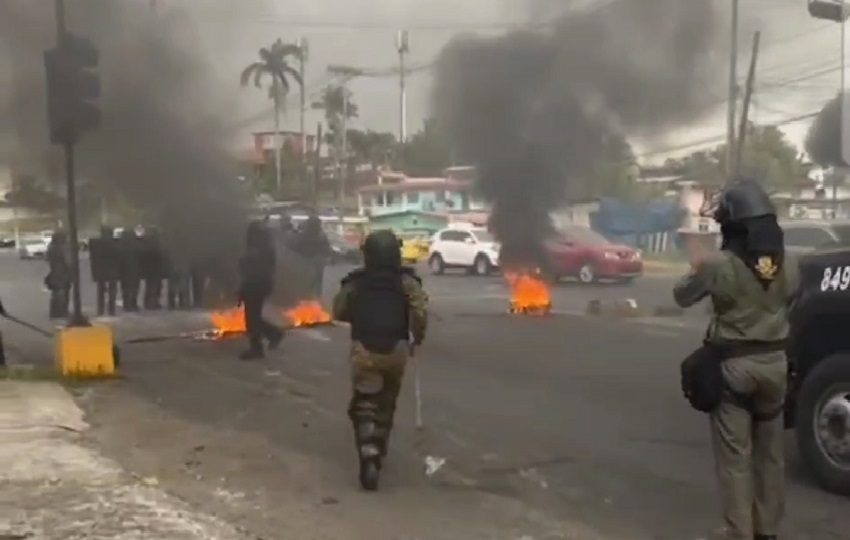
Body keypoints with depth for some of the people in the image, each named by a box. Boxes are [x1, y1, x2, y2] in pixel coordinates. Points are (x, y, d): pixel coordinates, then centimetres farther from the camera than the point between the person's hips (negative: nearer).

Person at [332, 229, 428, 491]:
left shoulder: (354, 283, 3)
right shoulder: (406, 282, -1)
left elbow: (338, 312, 10)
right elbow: (420, 313, -14)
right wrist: (418, 337, 2)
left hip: (364, 349, -1)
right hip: (396, 349, 1)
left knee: (363, 406, -2)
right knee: (386, 402, 21)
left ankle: (369, 455, -22)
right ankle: (379, 447, 35)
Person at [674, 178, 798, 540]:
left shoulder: (720, 264, -15)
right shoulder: (788, 265, 0)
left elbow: (682, 297, 0)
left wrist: (696, 271, 20)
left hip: (733, 364, -5)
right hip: (774, 362, 5)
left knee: (734, 456, 2)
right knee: (769, 452, 16)